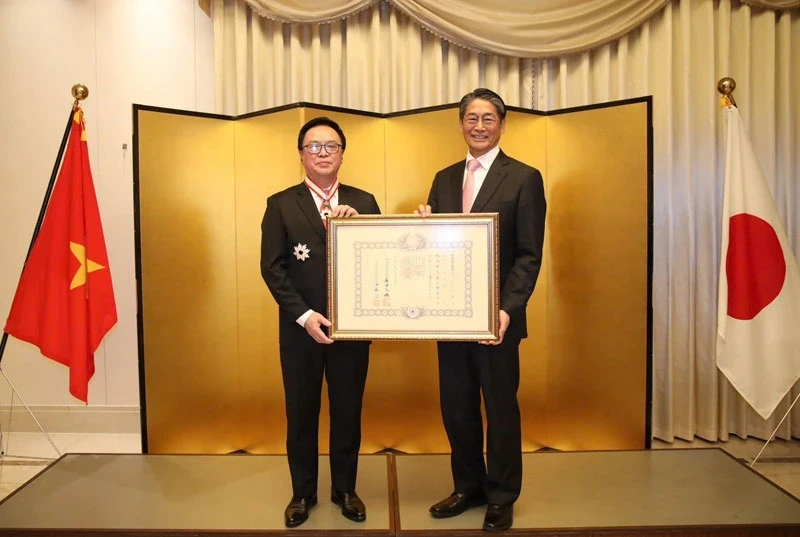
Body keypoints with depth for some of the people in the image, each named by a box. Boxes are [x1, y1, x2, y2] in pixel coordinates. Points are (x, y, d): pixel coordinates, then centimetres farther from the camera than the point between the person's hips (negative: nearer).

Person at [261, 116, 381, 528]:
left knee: (347, 412, 13)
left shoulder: (363, 202, 6)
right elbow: (272, 267, -5)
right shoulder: (280, 204, 1)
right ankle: (302, 493, 32)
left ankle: (344, 490, 32)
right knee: (301, 413, 12)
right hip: (300, 327, -1)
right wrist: (304, 315, -14)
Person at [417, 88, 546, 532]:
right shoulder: (444, 179, 12)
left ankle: (501, 498, 29)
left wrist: (507, 310, -19)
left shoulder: (524, 178, -4)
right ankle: (468, 487, 34)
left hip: (496, 317, -5)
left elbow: (529, 255, -9)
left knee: (500, 409, 9)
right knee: (456, 407, 14)